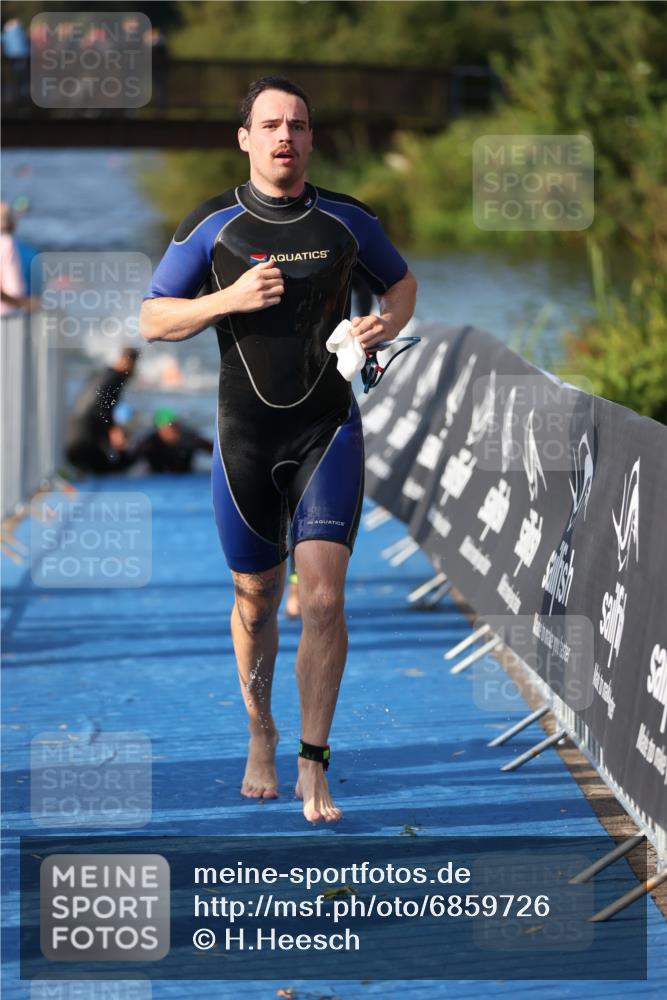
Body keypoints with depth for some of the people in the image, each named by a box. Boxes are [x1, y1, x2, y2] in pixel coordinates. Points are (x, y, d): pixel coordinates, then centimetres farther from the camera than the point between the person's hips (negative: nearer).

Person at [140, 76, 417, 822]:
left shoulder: (345, 221, 2)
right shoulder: (212, 226, -3)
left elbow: (401, 281, 19)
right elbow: (153, 319, -1)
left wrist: (387, 323, -4)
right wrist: (229, 299, -17)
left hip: (329, 431, 0)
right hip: (246, 438, 0)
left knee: (324, 595, -13)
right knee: (256, 600, 11)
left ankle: (312, 768, -6)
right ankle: (259, 734, 36)